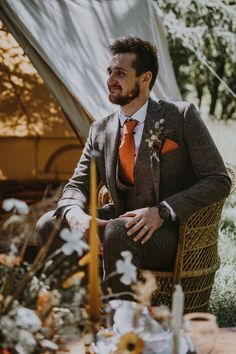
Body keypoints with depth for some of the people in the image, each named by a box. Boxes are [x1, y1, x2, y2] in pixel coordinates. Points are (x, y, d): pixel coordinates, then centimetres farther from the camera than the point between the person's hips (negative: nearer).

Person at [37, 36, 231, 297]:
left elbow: (219, 180, -8)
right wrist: (76, 215, -20)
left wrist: (162, 211, -21)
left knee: (118, 231, -35)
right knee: (49, 225, -13)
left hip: (170, 235, -5)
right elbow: (76, 187, 7)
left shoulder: (182, 116, -6)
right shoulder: (100, 131, 9)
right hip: (121, 221, 5)